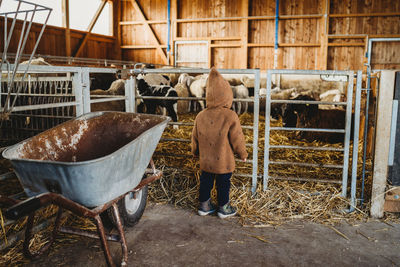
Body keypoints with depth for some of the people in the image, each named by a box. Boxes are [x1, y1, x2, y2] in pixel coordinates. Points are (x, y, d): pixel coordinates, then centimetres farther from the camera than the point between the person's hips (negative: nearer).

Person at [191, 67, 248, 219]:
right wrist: (243, 154, 4)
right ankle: (223, 208, 26)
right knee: (223, 183, 13)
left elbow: (195, 138, 5)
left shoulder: (200, 116, -6)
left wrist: (196, 152, 23)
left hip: (205, 161, 4)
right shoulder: (231, 117, -19)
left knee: (205, 182, 19)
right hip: (224, 161, -4)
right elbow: (237, 139, -12)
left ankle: (204, 205, 32)